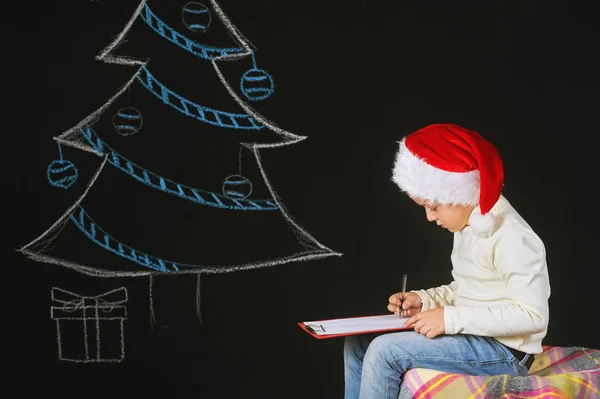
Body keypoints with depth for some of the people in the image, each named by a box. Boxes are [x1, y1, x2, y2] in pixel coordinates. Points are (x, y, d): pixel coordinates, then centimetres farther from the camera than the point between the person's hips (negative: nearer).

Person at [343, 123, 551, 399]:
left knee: (385, 351, -23)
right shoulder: (469, 225, 9)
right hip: (473, 338, 10)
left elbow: (533, 315, -26)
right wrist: (423, 300, 1)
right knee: (358, 342, 5)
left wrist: (451, 318, -26)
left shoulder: (510, 236, -21)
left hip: (503, 352, -10)